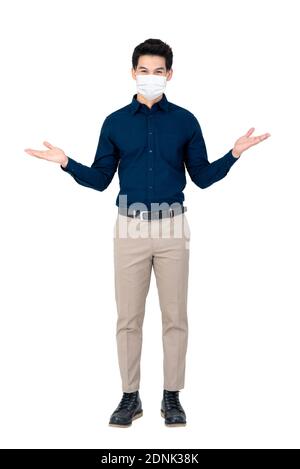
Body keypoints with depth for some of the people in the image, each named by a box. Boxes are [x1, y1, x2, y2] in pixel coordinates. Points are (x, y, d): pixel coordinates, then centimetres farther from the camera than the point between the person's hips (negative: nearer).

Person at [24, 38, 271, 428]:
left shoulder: (185, 121, 4)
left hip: (173, 227, 0)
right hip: (131, 228, 0)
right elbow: (100, 180, 7)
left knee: (175, 317, 6)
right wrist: (66, 163, -6)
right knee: (129, 318, 5)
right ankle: (130, 396, 18)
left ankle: (172, 396, 19)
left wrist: (234, 153, -6)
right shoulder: (115, 122, 5)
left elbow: (202, 177, 6)